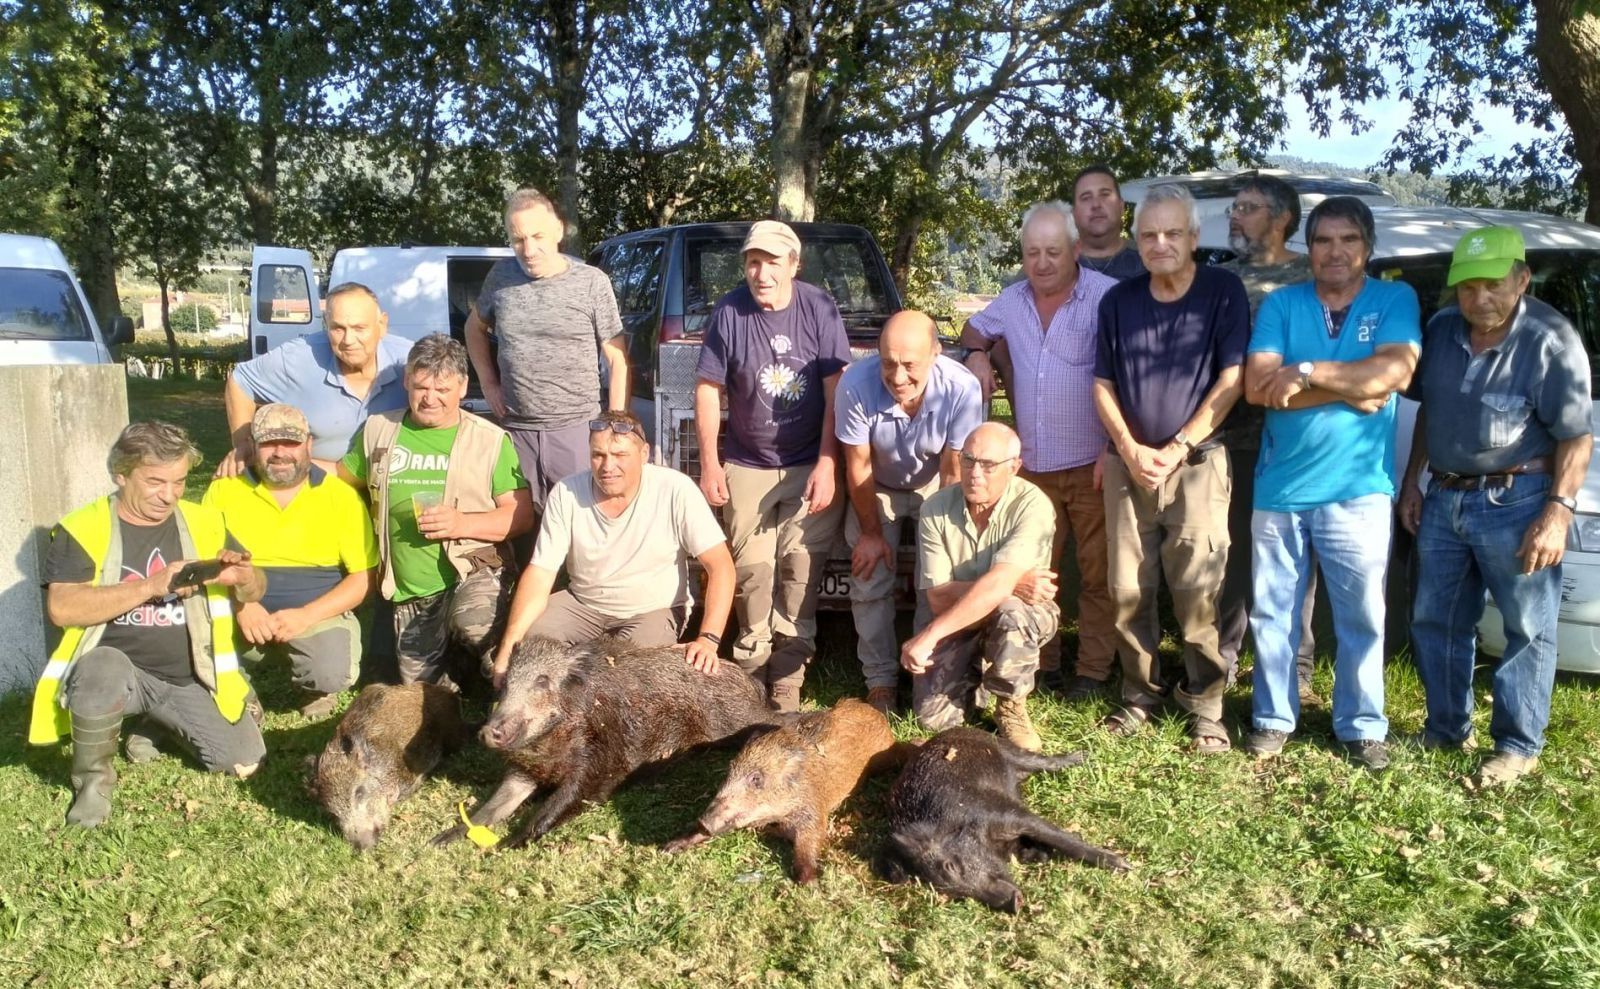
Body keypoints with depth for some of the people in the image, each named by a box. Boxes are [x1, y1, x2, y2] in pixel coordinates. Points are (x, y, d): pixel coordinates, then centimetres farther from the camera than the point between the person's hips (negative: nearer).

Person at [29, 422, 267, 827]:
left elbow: (255, 591, 6)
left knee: (244, 761, -8)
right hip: (115, 669, -4)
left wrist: (243, 577, -19)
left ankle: (152, 724, 21)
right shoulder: (82, 528, -7)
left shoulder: (204, 523, 3)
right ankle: (93, 778, -9)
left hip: (190, 680, 4)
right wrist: (151, 586, -28)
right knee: (103, 669, -38)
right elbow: (60, 609, -19)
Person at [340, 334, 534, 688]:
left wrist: (464, 524, -22)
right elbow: (342, 476, 22)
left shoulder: (491, 440, -4)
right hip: (411, 592, 5)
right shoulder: (378, 430, 6)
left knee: (473, 621, -36)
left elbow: (521, 514, -8)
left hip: (476, 570, -5)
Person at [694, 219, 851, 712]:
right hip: (748, 468, 1)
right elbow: (708, 391, 1)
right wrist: (709, 463, -2)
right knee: (752, 572, 3)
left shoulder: (820, 309, -6)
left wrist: (827, 465, -13)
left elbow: (836, 389, -7)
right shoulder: (729, 313, -4)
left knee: (800, 575, -1)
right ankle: (752, 668, 18)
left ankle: (787, 682, 9)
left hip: (811, 467, -1)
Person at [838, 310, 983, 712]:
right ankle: (880, 683, 6)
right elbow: (859, 465, -19)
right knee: (870, 581, -8)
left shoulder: (962, 388, -34)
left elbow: (953, 470, -21)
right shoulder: (856, 384, -33)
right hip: (877, 487, 0)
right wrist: (872, 534, -12)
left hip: (934, 487, 0)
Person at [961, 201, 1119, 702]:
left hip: (1093, 466, -5)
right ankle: (1041, 664, 23)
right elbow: (975, 328, 30)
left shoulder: (1107, 296, -11)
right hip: (1033, 466, 6)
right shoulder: (1012, 301, 10)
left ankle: (1092, 671, 12)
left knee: (1097, 574, 2)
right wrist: (977, 354, 6)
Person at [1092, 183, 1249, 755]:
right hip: (1128, 465, 4)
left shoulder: (1223, 292, -1)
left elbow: (1230, 380, -6)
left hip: (1197, 464, -3)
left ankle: (1206, 706, 7)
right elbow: (1103, 386, 10)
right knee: (1128, 590, 5)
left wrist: (1177, 448, -11)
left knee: (1198, 594, -5)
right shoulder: (1118, 301, 10)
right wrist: (1131, 451, -4)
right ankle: (1139, 695, 18)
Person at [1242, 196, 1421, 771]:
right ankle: (1273, 718, 24)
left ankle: (1361, 726, 22)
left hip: (1358, 490, -1)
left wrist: (1305, 371, -15)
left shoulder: (1395, 300, 3)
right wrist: (1350, 390, -14)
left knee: (1362, 616, 7)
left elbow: (1396, 372, -15)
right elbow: (1257, 387, -9)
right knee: (1272, 613, 10)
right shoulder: (1280, 305, 3)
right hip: (1279, 487, 1)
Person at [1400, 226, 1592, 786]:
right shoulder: (1442, 329, 5)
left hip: (1516, 503, -6)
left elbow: (1576, 436, -13)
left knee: (1528, 629, 5)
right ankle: (1446, 729, 28)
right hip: (1445, 499, 6)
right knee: (1435, 622, 13)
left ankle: (1519, 746, 16)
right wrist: (1411, 482, 13)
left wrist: (1558, 511, -20)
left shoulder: (1550, 340, -12)